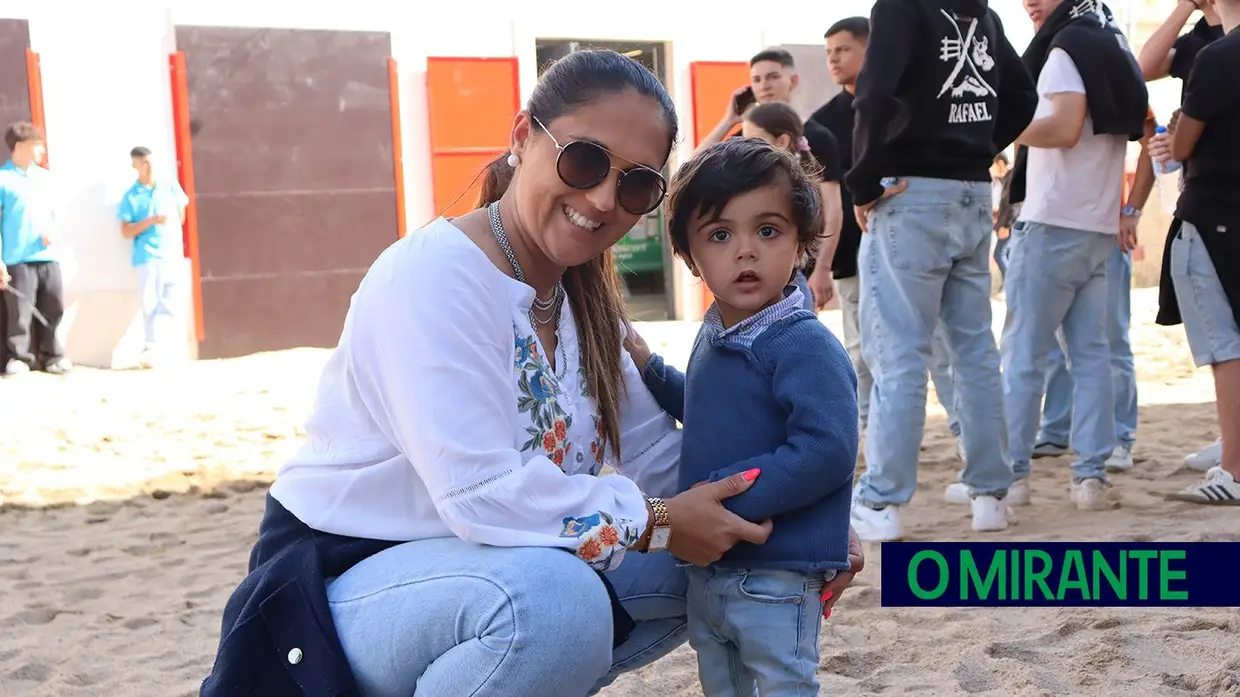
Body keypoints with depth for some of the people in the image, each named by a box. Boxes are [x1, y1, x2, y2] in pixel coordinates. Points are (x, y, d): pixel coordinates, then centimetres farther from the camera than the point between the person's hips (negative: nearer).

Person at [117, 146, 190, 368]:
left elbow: (181, 215, 20)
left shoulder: (170, 186, 8)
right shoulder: (131, 196, 1)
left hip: (174, 256, 3)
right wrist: (151, 221, -15)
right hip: (147, 256, -3)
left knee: (172, 304, -4)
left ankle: (154, 349, 2)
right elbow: (126, 232, -3)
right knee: (151, 304, -7)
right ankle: (153, 348, -4)